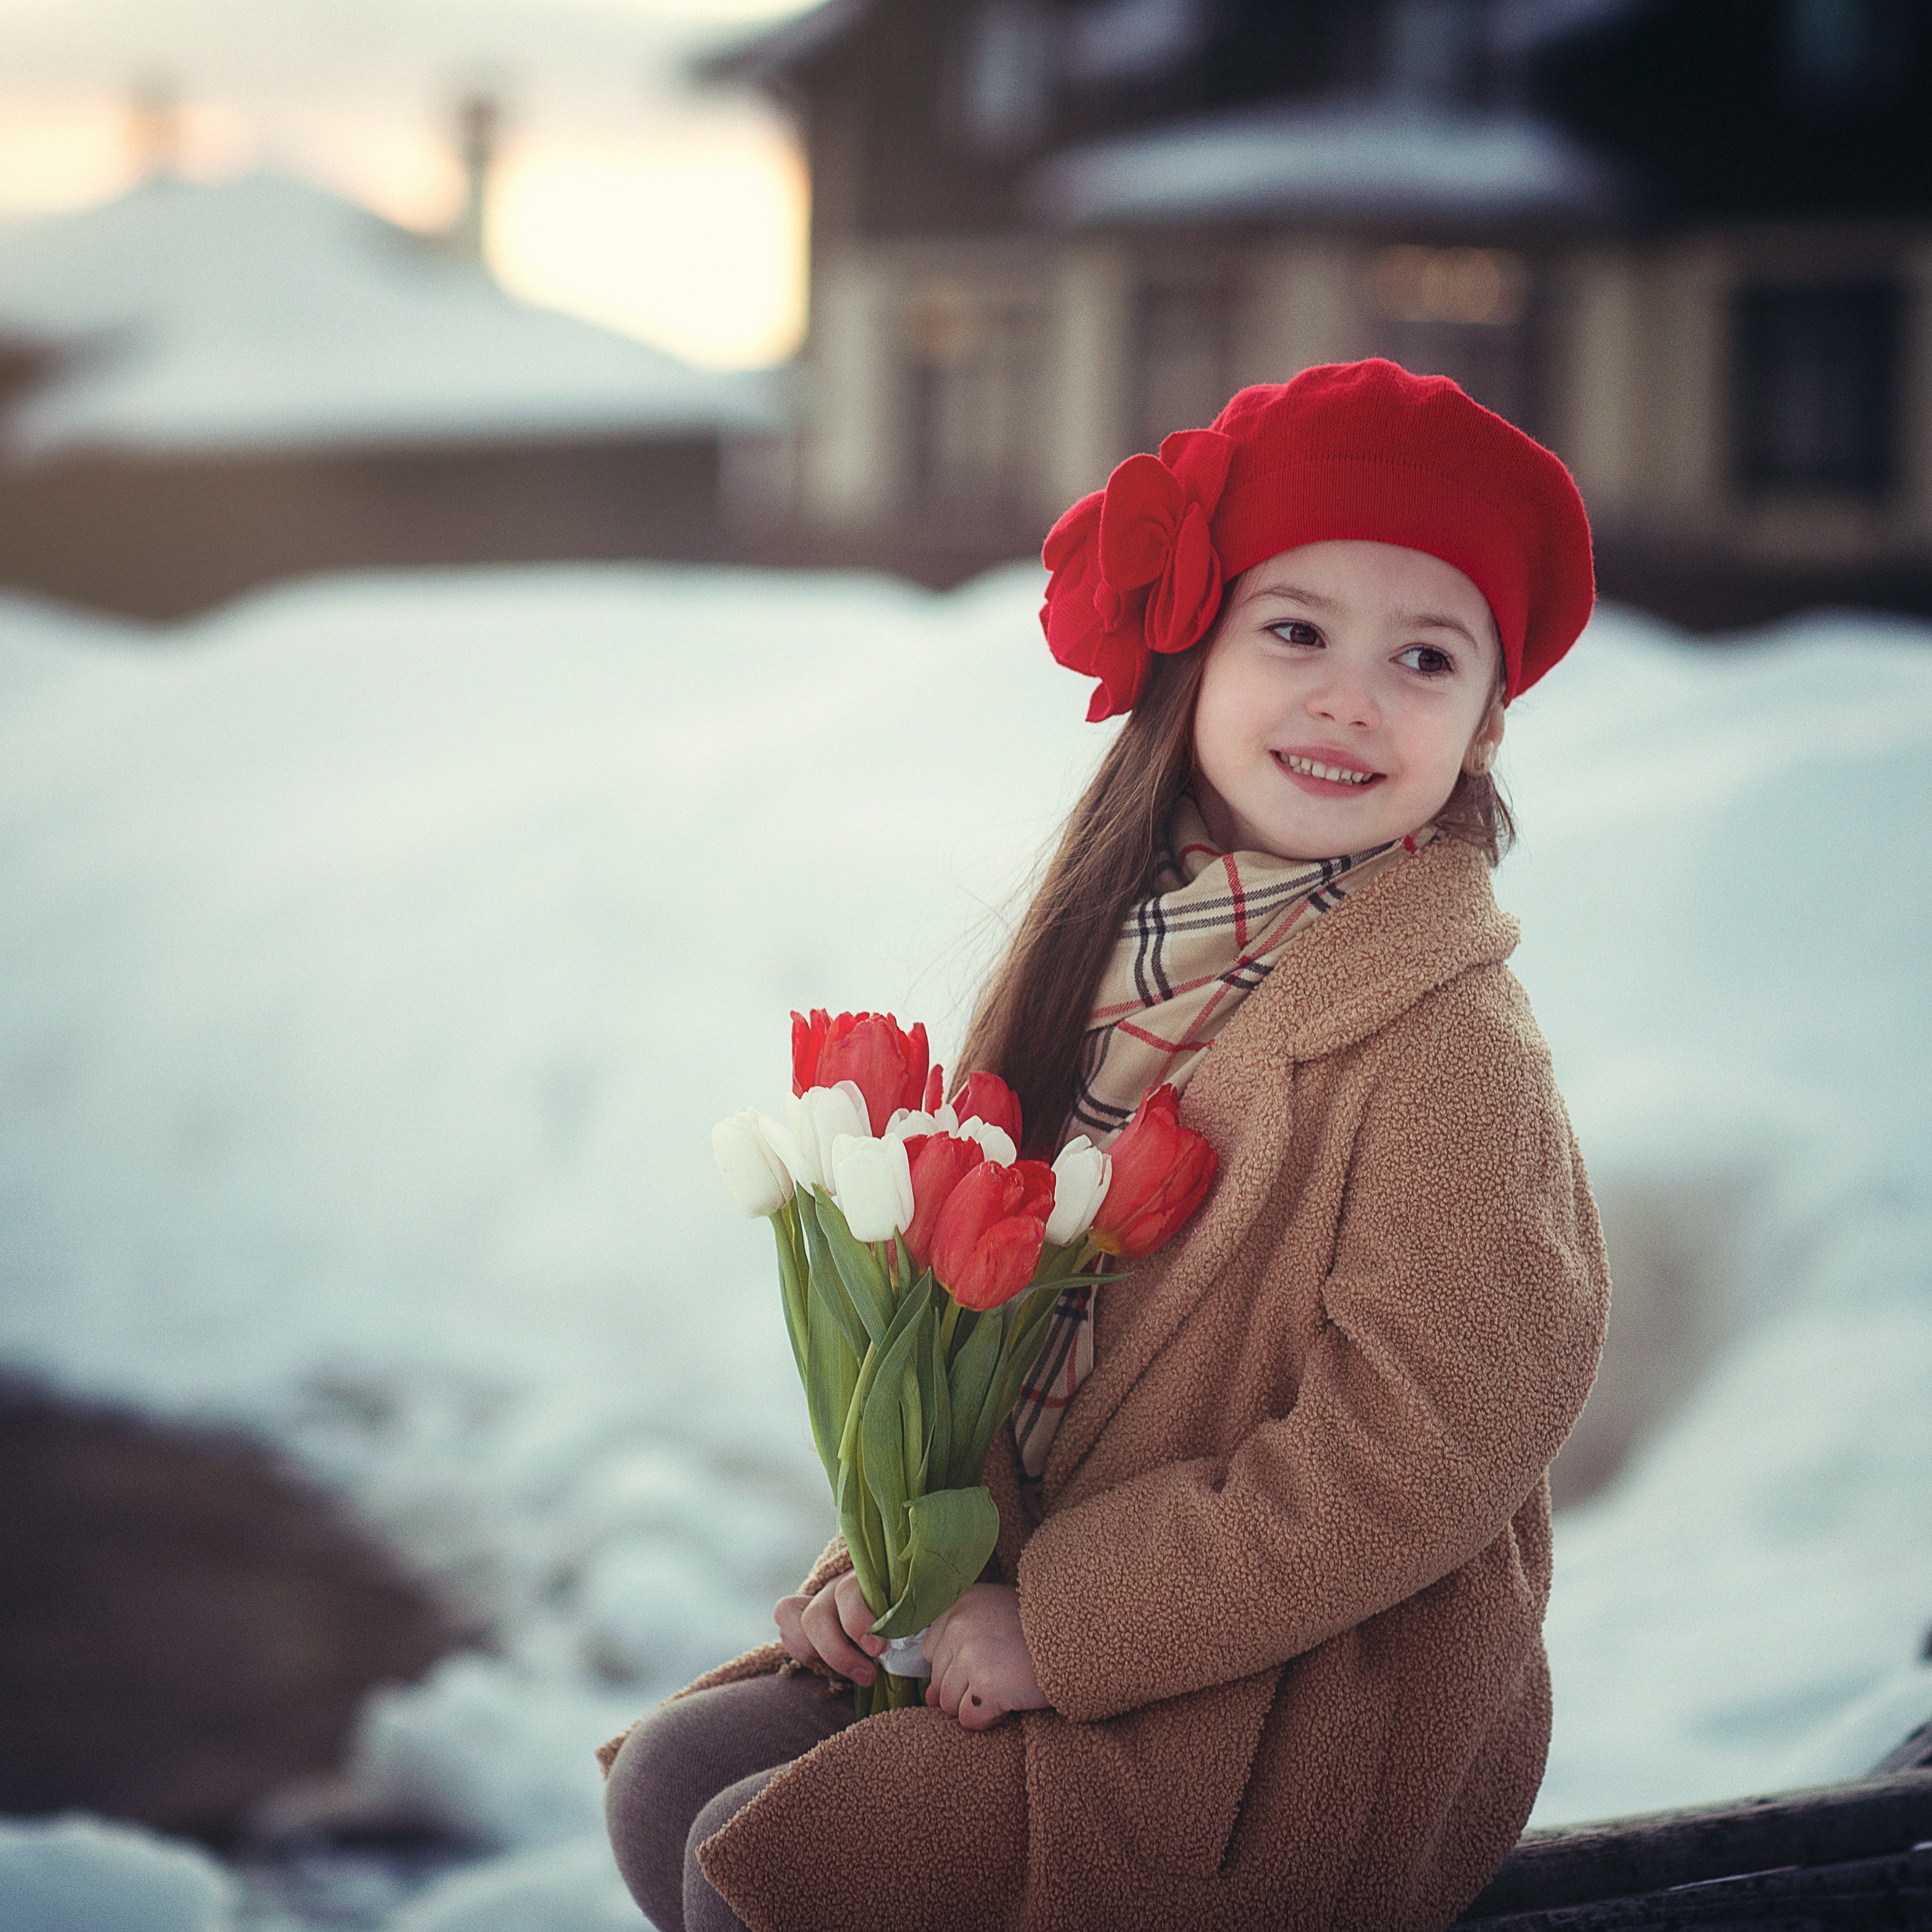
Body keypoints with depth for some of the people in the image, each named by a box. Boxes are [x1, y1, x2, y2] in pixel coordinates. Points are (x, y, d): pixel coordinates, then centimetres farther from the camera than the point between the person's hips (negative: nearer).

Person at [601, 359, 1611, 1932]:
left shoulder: (1444, 1045, -21)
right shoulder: (1119, 939, 3)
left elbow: (1409, 1466, -23)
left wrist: (1056, 1622, -18)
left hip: (1322, 1715, -7)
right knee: (673, 1778, 2)